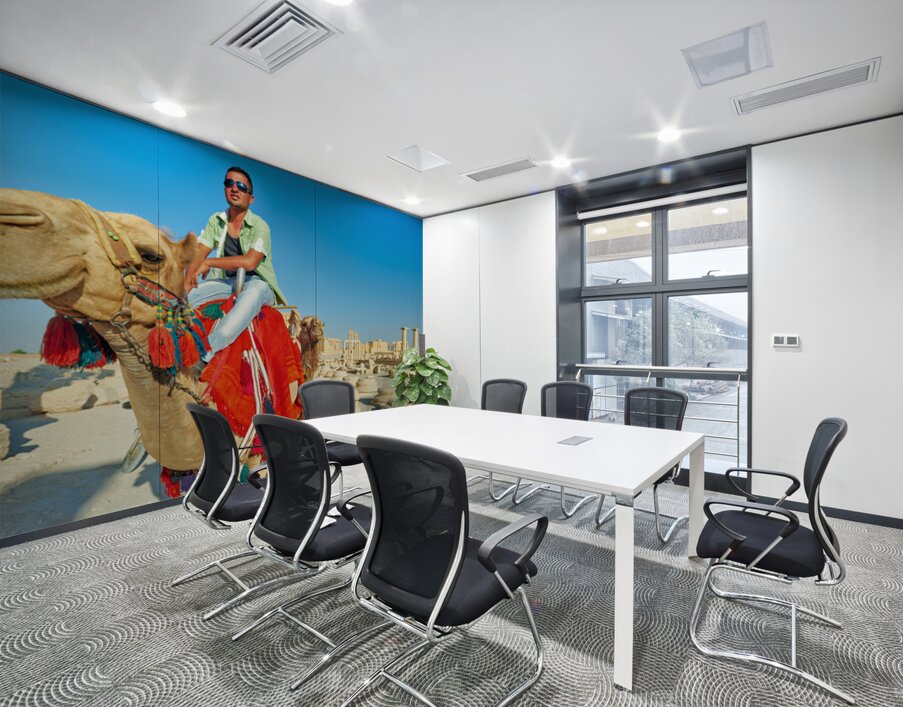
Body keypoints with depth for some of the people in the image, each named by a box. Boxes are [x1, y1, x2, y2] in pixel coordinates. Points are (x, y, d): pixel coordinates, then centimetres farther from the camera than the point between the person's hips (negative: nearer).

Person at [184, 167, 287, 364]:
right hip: (228, 282, 6)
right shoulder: (216, 221, 9)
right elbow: (198, 256, 4)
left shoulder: (259, 226, -9)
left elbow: (249, 262, -24)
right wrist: (187, 281, -15)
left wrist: (209, 263, -16)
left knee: (253, 292, -40)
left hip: (257, 282, -6)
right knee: (186, 295, -14)